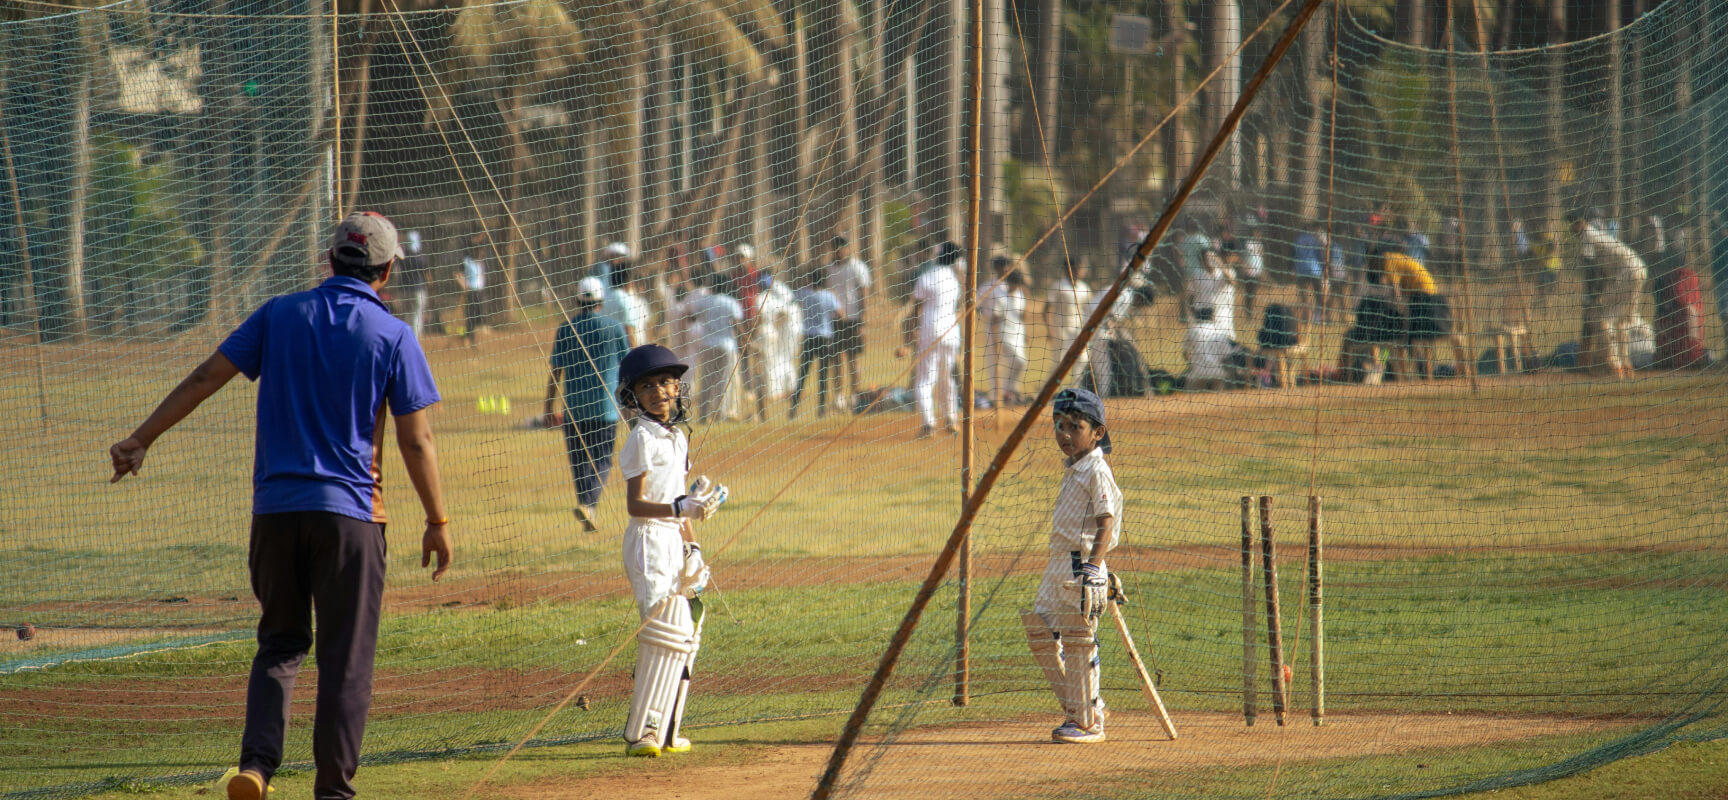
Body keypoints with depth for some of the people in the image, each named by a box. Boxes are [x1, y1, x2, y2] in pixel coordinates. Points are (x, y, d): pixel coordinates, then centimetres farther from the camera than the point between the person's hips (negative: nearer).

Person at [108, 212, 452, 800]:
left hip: (275, 508, 3)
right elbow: (415, 438, -4)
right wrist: (437, 521, 3)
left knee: (280, 642, 13)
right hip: (349, 512, -3)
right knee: (346, 656, 4)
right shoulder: (393, 336, -2)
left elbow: (206, 377, 2)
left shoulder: (281, 315, 6)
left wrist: (143, 439, 6)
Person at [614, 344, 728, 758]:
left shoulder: (677, 438, 15)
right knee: (666, 633, -16)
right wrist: (679, 508, -32)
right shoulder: (642, 439, -10)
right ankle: (641, 734, -15)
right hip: (649, 542, -9)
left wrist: (692, 548, 12)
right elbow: (635, 504, -17)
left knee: (685, 633, 9)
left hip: (673, 542, 9)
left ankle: (665, 732, 15)